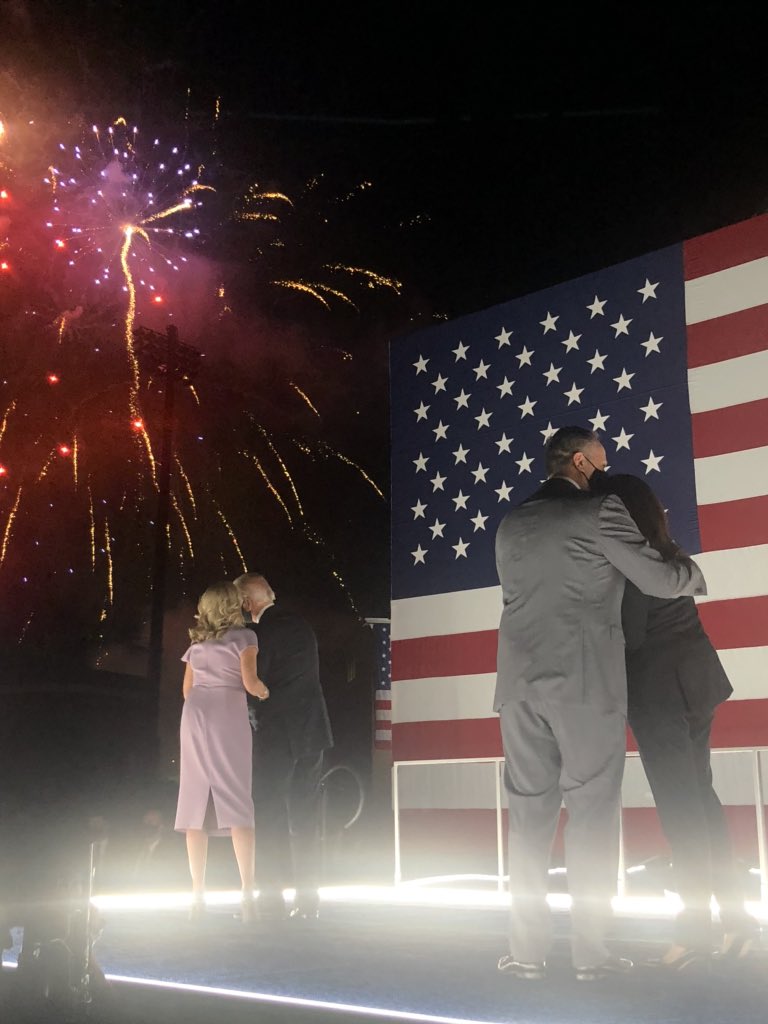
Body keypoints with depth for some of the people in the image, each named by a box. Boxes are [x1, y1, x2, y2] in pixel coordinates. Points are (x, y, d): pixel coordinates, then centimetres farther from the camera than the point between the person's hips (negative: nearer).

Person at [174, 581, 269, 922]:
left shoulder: (196, 642, 18)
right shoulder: (243, 636, 2)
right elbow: (250, 682, -8)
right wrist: (266, 692, 12)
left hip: (195, 715, 5)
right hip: (228, 714, -5)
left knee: (197, 800, 2)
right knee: (237, 801, -7)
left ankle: (198, 894, -1)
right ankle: (247, 892, -14)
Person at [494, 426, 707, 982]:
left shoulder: (510, 525, 14)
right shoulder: (600, 510, -4)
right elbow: (663, 580, -2)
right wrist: (694, 574, 20)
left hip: (522, 684, 5)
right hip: (587, 684, -5)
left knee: (530, 815, 7)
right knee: (592, 813, 2)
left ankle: (528, 950, 8)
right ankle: (591, 951, 5)